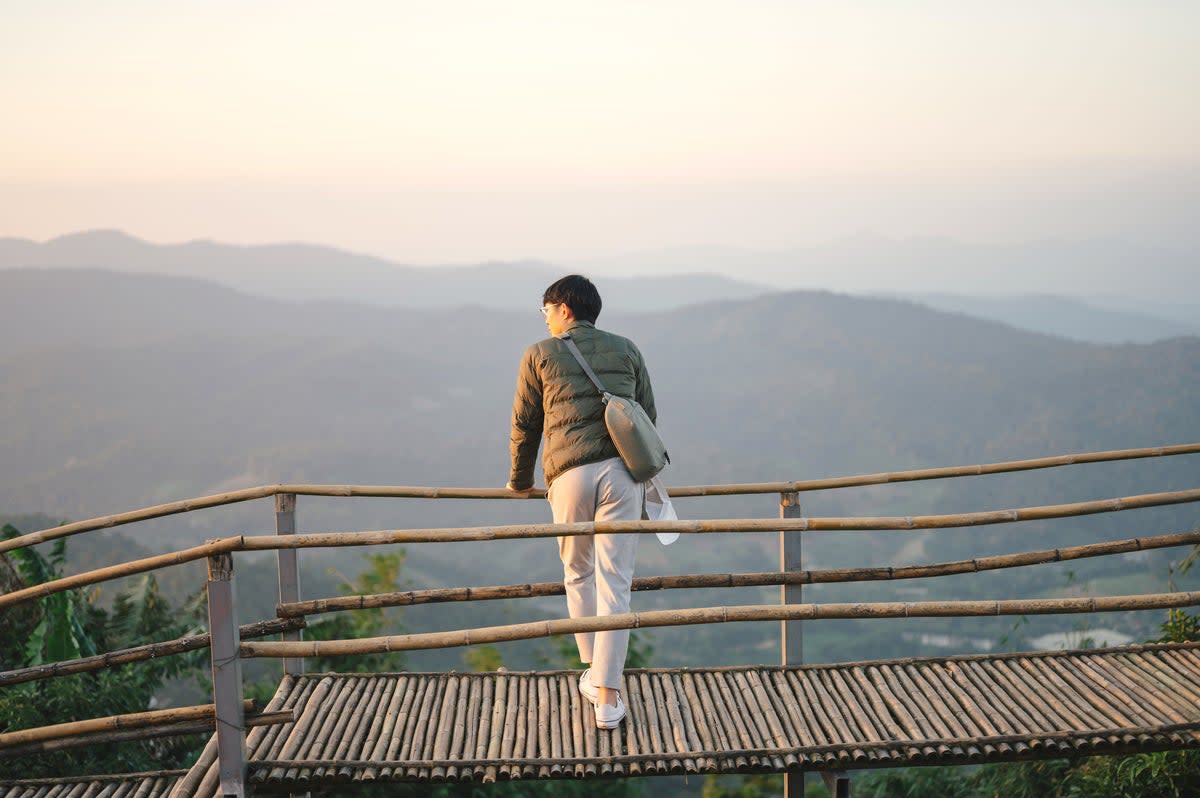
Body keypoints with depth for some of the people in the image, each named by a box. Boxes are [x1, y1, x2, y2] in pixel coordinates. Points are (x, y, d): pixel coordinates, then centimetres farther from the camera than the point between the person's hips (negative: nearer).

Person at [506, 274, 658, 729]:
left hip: (569, 475, -1)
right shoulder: (626, 351, 15)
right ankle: (607, 697, -2)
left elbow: (525, 426, 12)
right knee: (615, 582, 0)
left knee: (578, 574, 18)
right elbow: (649, 418, 19)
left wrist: (520, 481, 27)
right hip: (623, 471, 1)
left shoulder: (540, 355, 8)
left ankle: (593, 675, 25)